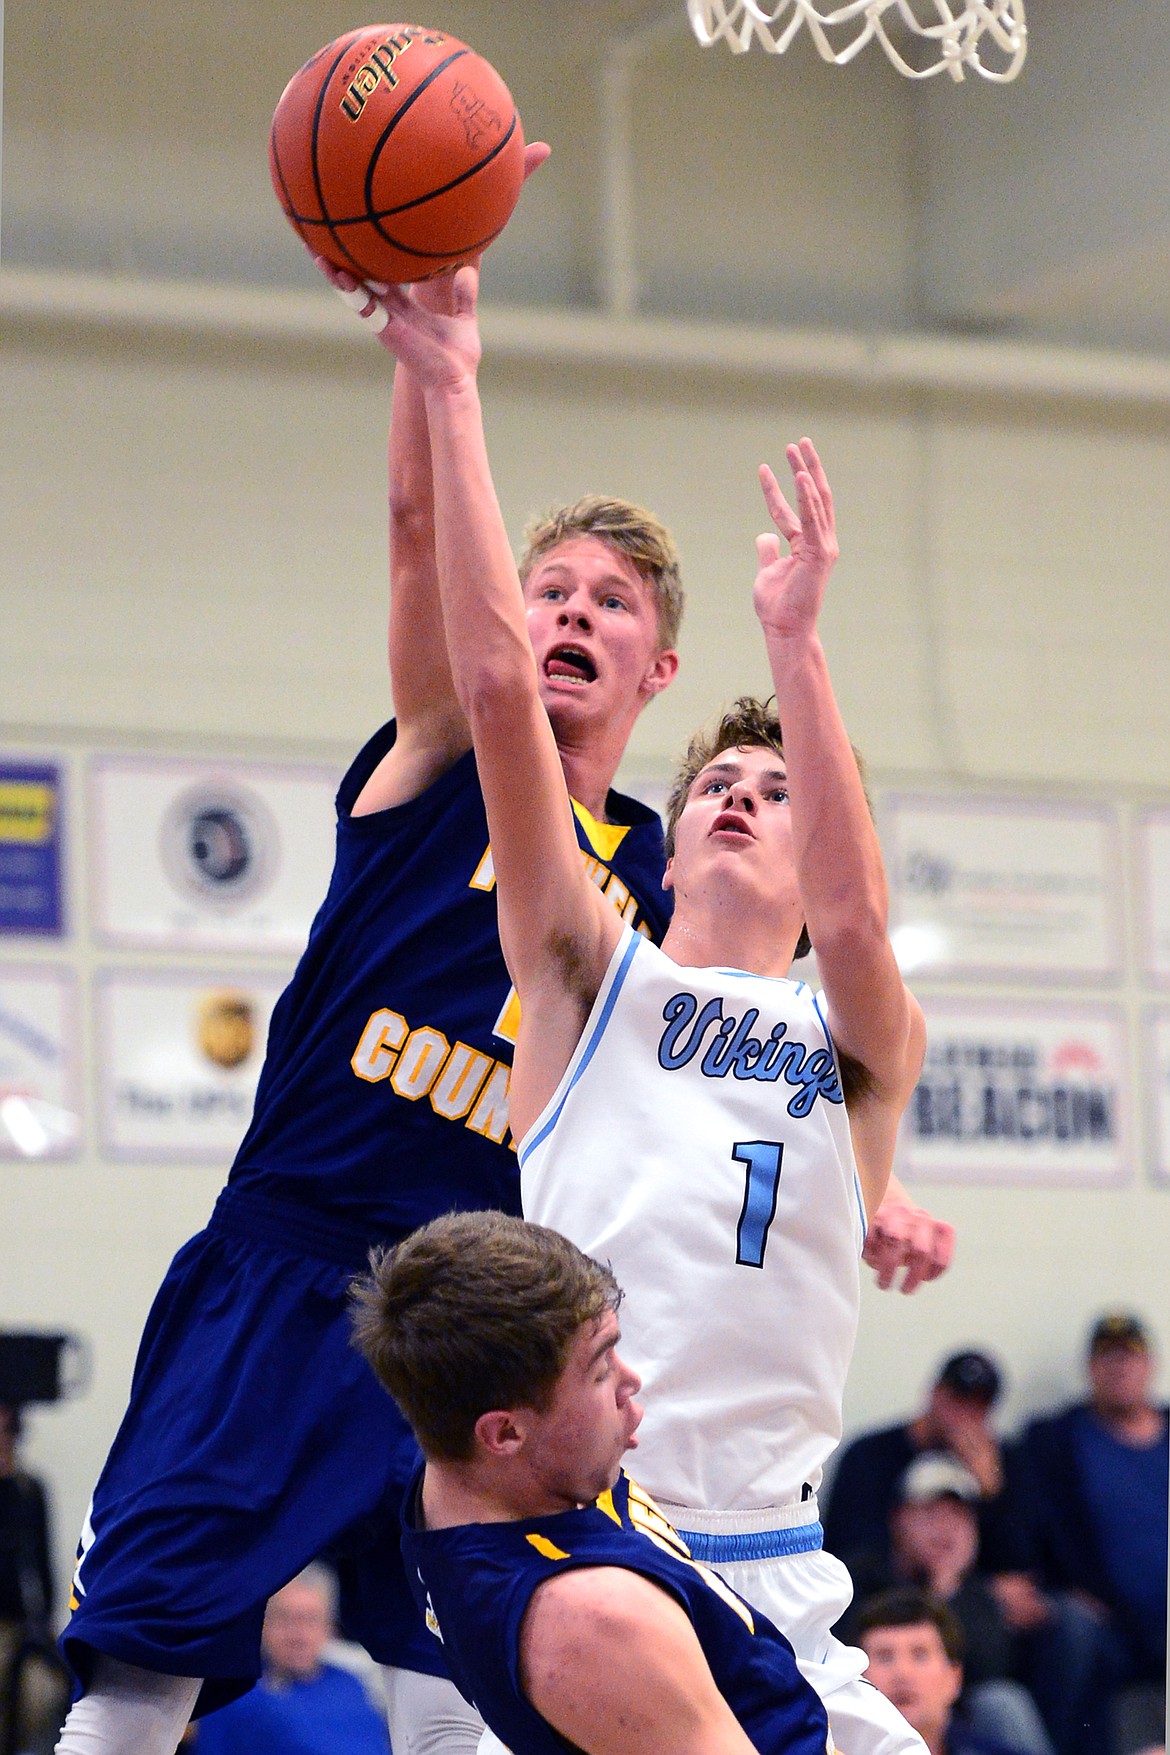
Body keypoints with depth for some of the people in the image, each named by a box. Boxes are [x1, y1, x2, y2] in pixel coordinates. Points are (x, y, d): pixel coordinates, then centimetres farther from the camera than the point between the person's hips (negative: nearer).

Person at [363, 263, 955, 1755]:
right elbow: (497, 686, 3)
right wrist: (448, 391, -2)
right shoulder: (591, 976, 11)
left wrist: (795, 644, -20)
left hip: (764, 1584, 1)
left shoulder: (866, 1047, 12)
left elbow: (853, 917, -12)